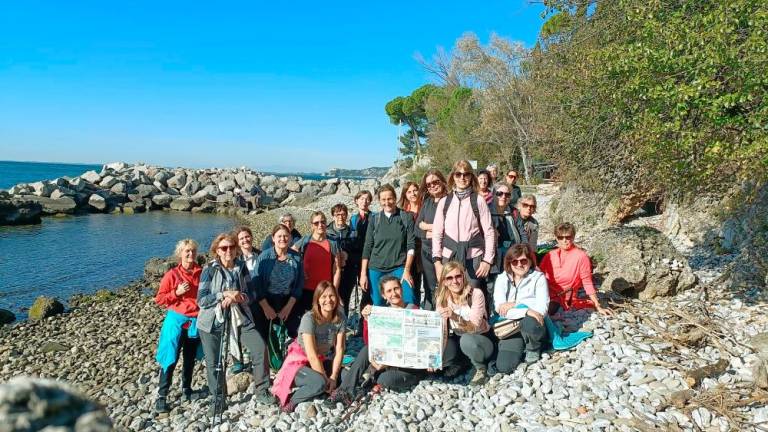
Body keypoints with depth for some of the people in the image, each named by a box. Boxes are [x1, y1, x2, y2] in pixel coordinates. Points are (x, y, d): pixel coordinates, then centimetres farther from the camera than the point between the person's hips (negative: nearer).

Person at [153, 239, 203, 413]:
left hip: (196, 321, 3)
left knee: (190, 359, 15)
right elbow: (159, 299, -4)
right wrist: (177, 293, -17)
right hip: (177, 321, -3)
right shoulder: (172, 274, -6)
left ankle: (186, 389, 33)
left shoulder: (202, 274, 2)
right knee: (170, 359, -2)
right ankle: (161, 396, 7)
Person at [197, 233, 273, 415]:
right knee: (213, 361, 3)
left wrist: (237, 297, -19)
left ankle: (262, 391, 4)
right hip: (212, 321, -2)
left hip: (239, 317, 2)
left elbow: (252, 294, 1)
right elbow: (201, 300, -11)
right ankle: (218, 398, 26)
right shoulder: (209, 270, -7)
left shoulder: (242, 268, 2)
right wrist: (224, 294, -22)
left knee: (260, 347, -13)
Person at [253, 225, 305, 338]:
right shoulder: (264, 257, -10)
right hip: (265, 302, -1)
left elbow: (299, 284, -1)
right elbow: (256, 284, -9)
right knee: (262, 336, 9)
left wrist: (288, 307, -7)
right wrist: (266, 307, -11)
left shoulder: (296, 258, -6)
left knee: (294, 336, 5)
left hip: (290, 303, 1)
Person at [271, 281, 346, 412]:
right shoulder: (309, 318, -25)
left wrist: (333, 377, -18)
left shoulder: (340, 318, -9)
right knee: (319, 383, -32)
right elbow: (312, 356, -26)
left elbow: (339, 350, -9)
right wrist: (326, 380, -22)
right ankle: (291, 400, -9)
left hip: (323, 360, 7)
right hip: (300, 362, -7)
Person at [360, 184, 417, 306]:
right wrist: (363, 273, 1)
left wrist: (406, 270, -10)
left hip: (399, 268, -1)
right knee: (378, 306, 4)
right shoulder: (374, 219, 6)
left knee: (409, 303, -13)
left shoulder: (406, 218, 1)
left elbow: (411, 245, -2)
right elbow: (367, 247, 6)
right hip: (376, 270, 2)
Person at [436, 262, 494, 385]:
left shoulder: (476, 294, -21)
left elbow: (474, 327, -28)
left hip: (481, 340, -4)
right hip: (458, 341, 4)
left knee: (466, 339, -37)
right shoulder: (442, 299, -8)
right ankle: (455, 364, 9)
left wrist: (455, 317, -46)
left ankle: (482, 369, -6)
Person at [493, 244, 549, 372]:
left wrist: (514, 305, -16)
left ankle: (533, 348, -2)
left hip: (534, 325, -2)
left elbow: (542, 309, -14)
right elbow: (500, 309, -13)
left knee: (529, 323, -38)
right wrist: (526, 311, -26)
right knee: (503, 367, -19)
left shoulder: (538, 278, -3)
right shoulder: (502, 279, 1)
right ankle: (522, 346, 14)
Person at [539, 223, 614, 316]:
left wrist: (598, 307, -2)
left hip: (563, 298, -6)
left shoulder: (581, 256, -6)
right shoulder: (550, 255, 7)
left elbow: (587, 283, -2)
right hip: (546, 294, 6)